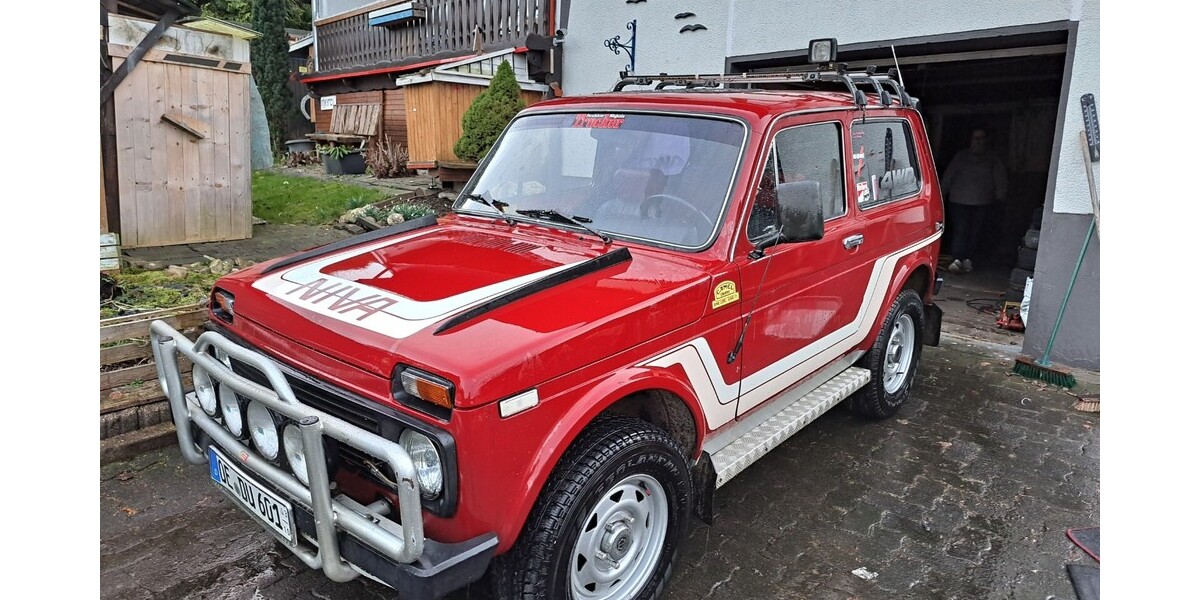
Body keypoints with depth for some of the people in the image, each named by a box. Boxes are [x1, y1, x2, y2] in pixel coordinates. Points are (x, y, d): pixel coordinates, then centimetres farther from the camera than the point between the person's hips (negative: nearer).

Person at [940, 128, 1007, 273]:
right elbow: (948, 175, 8)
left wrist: (999, 194, -1)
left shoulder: (992, 159, 10)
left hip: (981, 203, 1)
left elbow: (1001, 178, 10)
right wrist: (942, 193, 5)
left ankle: (967, 259, 12)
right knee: (959, 230, -9)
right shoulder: (961, 156, 8)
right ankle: (957, 259, -12)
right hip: (958, 200, -1)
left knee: (974, 232, 3)